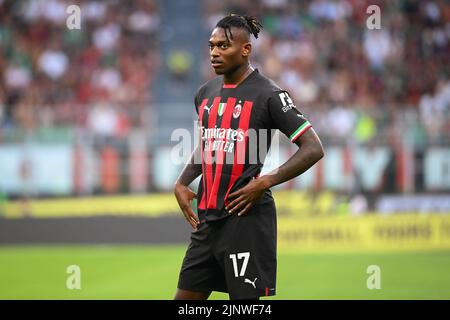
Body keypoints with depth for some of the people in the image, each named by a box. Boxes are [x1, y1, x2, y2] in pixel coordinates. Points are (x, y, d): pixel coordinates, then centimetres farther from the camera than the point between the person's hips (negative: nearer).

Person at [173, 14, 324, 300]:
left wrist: (265, 182, -18)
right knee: (186, 298, 8)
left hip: (247, 215, -7)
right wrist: (182, 183, 12)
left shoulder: (268, 95, -9)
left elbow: (314, 148, -12)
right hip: (208, 217, 7)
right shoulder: (206, 93, 13)